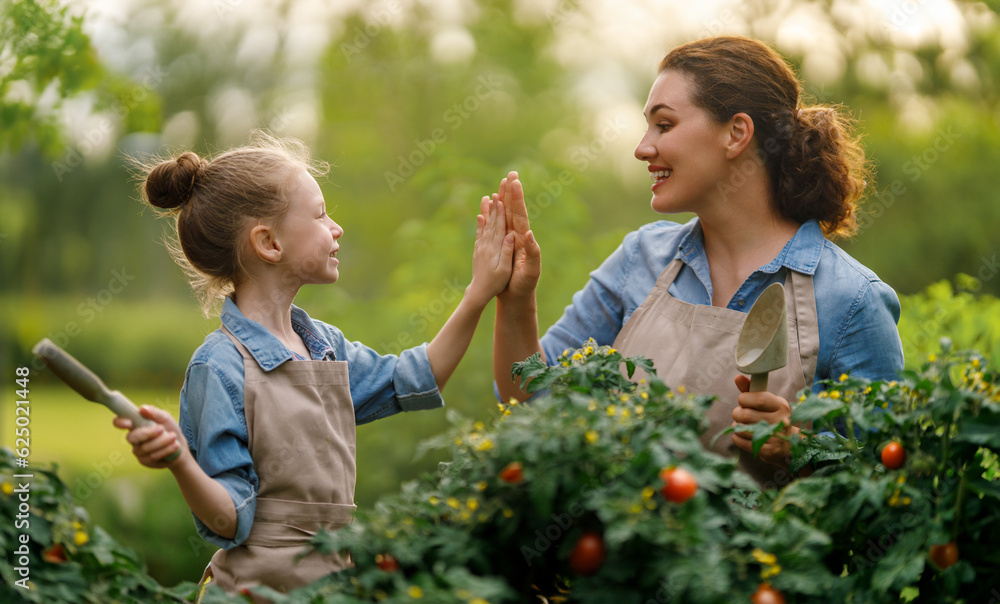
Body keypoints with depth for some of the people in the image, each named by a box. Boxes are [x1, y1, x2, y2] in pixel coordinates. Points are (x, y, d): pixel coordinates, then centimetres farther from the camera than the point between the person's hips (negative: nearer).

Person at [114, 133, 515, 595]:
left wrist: (480, 293, 18)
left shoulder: (323, 343, 7)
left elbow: (410, 383, 22)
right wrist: (181, 463, -37)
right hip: (264, 588, -7)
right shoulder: (220, 368, -17)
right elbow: (232, 520, -18)